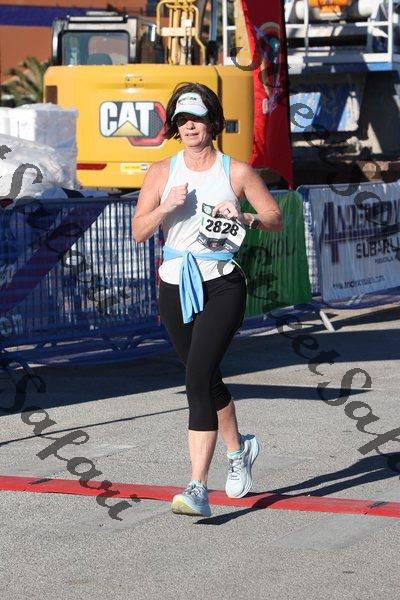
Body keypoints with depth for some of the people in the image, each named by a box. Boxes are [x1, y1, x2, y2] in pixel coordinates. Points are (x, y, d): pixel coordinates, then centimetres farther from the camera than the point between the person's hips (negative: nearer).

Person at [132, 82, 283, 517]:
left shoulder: (237, 172, 0)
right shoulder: (161, 172, 5)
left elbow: (276, 220, 4)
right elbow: (138, 231, -1)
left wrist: (245, 217, -16)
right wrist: (166, 207, -19)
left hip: (222, 285, -4)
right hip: (175, 286, 4)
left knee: (197, 378, -20)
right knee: (206, 381, 18)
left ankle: (198, 489, -23)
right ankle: (238, 449, 47)